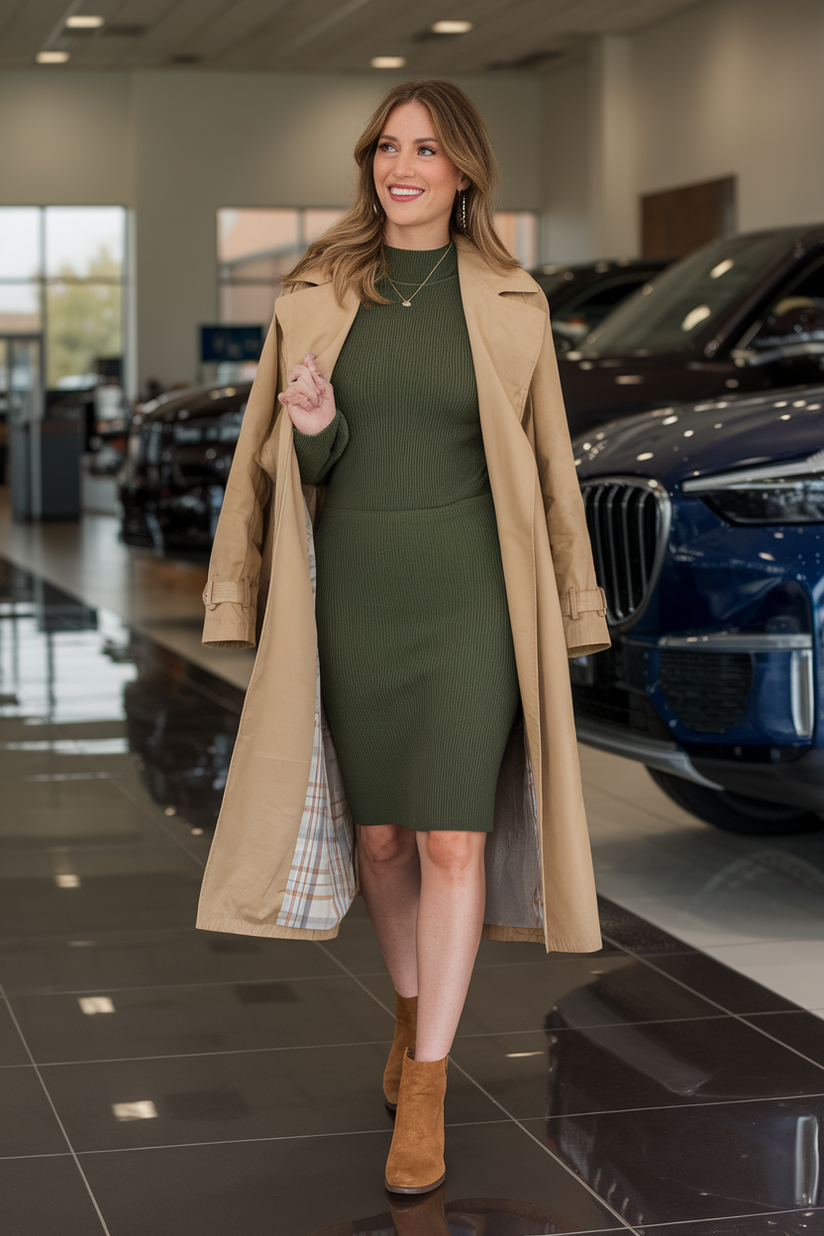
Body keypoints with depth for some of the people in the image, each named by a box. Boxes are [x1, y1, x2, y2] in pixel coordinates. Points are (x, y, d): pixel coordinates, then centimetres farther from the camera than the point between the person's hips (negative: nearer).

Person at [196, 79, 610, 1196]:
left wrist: (565, 615, 6)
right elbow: (291, 465, 8)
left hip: (469, 589, -2)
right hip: (353, 587, 2)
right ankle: (412, 1007, 38)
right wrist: (312, 428, -16)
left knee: (453, 838, -8)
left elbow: (542, 463, 6)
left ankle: (422, 1094, -1)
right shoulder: (317, 294, 4)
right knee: (378, 829, 12)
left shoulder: (510, 303, 0)